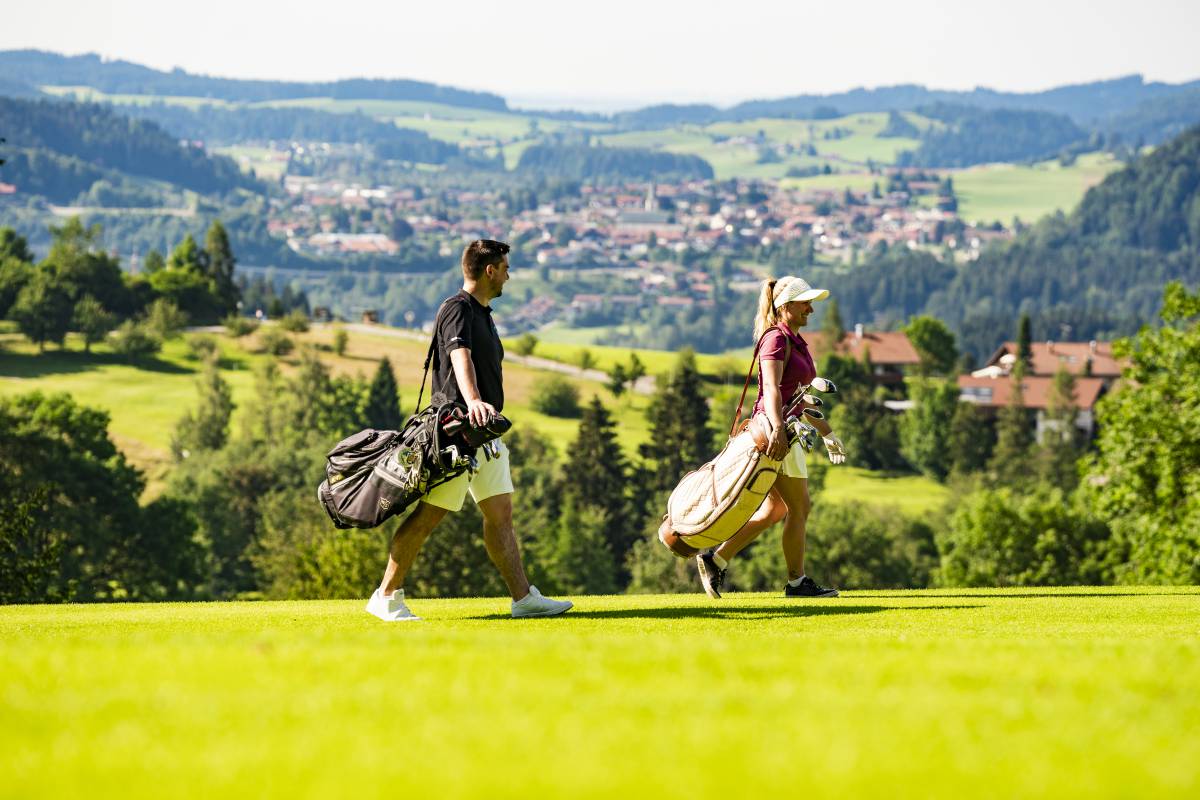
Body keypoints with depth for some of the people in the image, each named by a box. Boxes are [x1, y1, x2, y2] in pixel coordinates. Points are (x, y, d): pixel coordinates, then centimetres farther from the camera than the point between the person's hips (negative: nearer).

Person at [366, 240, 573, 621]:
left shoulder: (482, 313, 20)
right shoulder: (457, 308, -12)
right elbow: (460, 357, -30)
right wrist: (474, 402, -47)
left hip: (485, 431, 10)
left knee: (500, 513, 8)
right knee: (429, 514, -7)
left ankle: (524, 598, 10)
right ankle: (387, 596, -1)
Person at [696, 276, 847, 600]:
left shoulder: (796, 342, 18)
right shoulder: (776, 340, -12)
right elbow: (772, 389, -27)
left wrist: (826, 433, 29)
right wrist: (777, 429, -40)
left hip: (787, 431, 10)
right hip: (774, 431, -10)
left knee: (775, 509, 12)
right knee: (798, 507, -3)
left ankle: (716, 560, 14)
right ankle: (797, 582, 6)